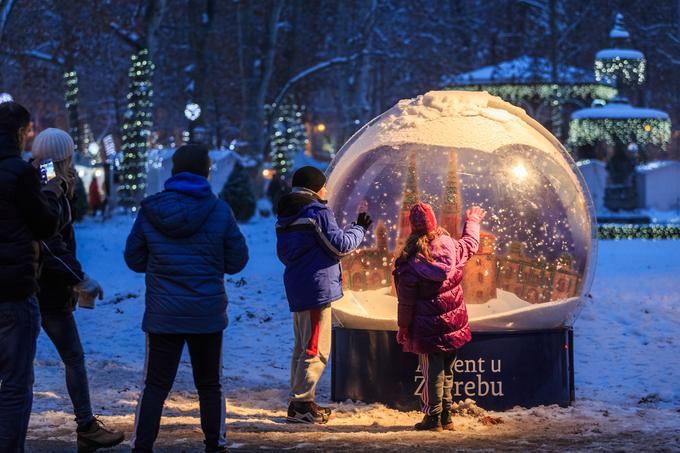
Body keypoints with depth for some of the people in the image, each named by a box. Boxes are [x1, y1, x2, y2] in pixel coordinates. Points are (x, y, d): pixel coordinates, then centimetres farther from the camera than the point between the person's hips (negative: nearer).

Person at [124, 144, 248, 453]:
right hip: (208, 315, 0)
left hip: (162, 315, 0)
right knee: (209, 386, 15)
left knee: (155, 387, 7)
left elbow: (134, 259, 3)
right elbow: (236, 261, -1)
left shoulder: (150, 211, -5)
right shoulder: (219, 211, -8)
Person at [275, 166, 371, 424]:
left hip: (296, 289, 9)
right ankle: (302, 404, -8)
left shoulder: (285, 217, 14)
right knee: (316, 349, -6)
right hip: (317, 288, -9)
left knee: (302, 347, 16)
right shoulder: (318, 212, -12)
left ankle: (298, 401, 19)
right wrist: (360, 229, 3)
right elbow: (340, 245, -11)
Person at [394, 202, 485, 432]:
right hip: (454, 324, 4)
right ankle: (446, 416, 21)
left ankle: (433, 417, 7)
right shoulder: (451, 247, -6)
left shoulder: (409, 262, -17)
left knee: (432, 372, 3)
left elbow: (406, 302, -11)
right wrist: (473, 221, 39)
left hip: (428, 329, -4)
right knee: (447, 372, 15)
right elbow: (470, 244, 20)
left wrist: (403, 328, 2)